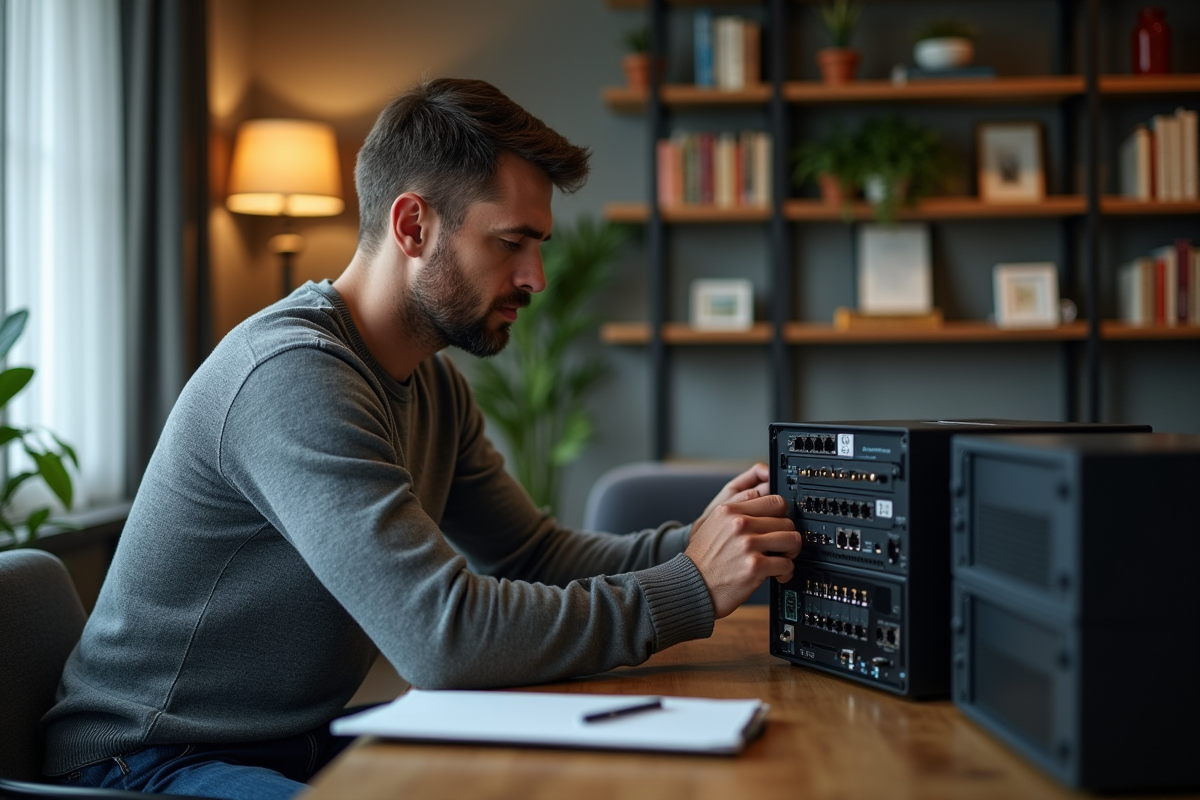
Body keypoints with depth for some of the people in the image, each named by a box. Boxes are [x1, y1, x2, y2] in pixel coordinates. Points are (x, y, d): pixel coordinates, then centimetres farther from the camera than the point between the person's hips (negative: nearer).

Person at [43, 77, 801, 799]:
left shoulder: (434, 385, 7)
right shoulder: (293, 375, -26)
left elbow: (537, 556, 7)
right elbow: (444, 633, -31)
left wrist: (700, 542, -9)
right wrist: (691, 589, -25)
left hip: (298, 739, 9)